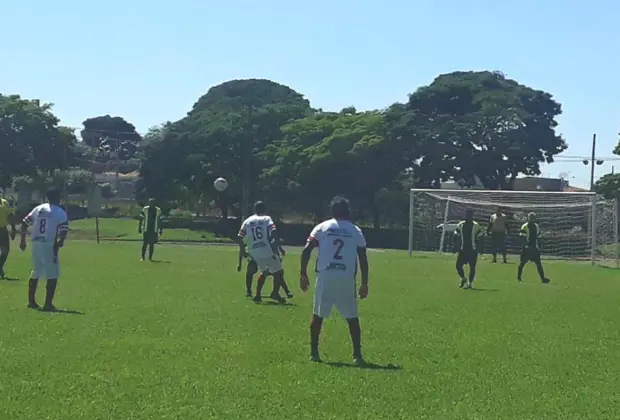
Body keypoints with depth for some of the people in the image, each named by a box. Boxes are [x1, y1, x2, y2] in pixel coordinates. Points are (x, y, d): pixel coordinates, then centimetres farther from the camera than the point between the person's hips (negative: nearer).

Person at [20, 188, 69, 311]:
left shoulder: (38, 209, 11)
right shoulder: (60, 213, -4)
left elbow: (24, 222, 11)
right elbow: (63, 230, -17)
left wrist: (23, 239, 17)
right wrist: (60, 241, -5)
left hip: (36, 244, 6)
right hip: (49, 246, -6)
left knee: (35, 273, 20)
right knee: (53, 275, 1)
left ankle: (31, 301, 25)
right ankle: (48, 303, -3)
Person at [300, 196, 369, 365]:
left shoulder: (322, 227, 7)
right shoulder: (356, 231, 9)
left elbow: (306, 250, -1)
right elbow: (363, 259, 7)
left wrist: (303, 274, 4)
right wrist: (364, 283, 13)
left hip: (325, 275, 0)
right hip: (346, 277, 0)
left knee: (318, 315, 13)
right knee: (352, 317, 10)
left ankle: (314, 352, 14)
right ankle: (357, 355, 6)